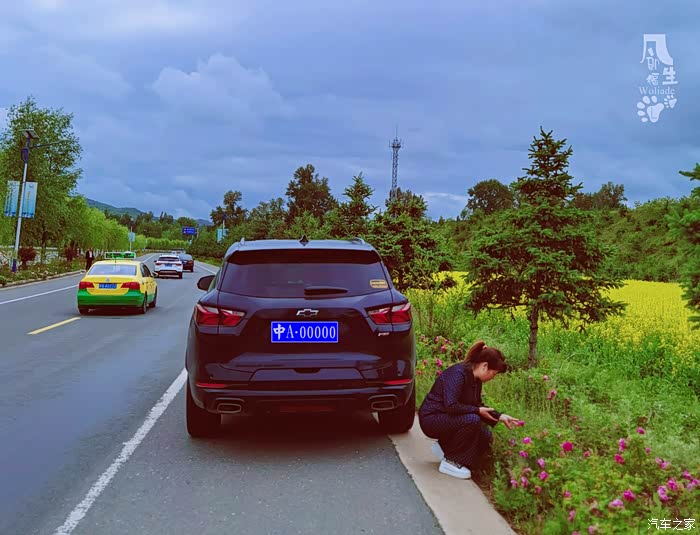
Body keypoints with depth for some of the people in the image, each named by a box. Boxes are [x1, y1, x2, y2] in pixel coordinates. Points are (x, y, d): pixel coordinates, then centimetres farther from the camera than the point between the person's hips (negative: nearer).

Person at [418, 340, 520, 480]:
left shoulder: (475, 379, 3)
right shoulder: (458, 373, -25)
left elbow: (477, 406, 15)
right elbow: (451, 406, -32)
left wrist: (500, 416, 4)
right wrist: (477, 410, -21)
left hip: (446, 418, 9)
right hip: (431, 418, -9)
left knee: (486, 436, -4)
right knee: (472, 420, -30)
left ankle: (443, 447, 13)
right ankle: (450, 462, -13)